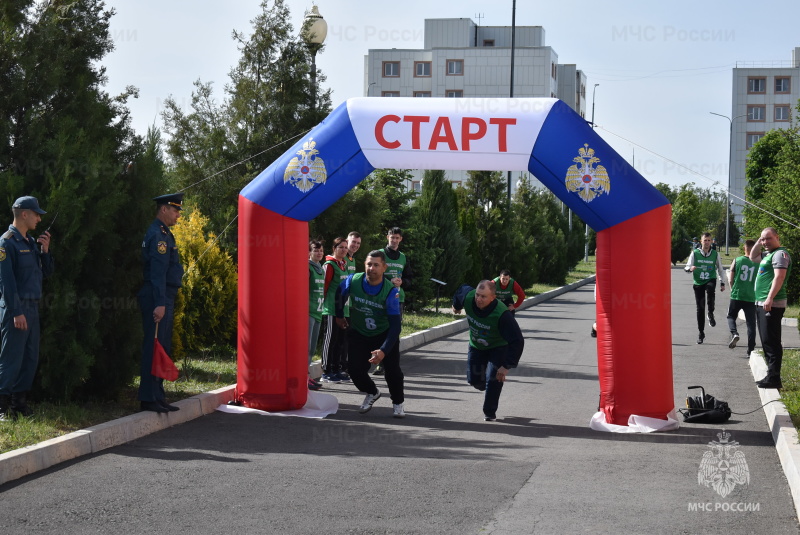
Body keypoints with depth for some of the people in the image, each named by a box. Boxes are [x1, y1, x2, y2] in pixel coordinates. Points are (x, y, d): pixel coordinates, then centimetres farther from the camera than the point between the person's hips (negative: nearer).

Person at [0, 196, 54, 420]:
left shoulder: (32, 242, 15)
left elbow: (46, 272, 18)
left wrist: (45, 250, 2)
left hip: (33, 308, 8)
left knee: (31, 358, 11)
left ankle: (20, 402, 20)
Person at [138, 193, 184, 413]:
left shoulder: (163, 233, 19)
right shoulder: (158, 235, -14)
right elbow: (157, 272, -21)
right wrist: (160, 303, -25)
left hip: (164, 297, 11)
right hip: (158, 298, -11)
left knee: (162, 348, 13)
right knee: (154, 347, -8)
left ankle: (158, 397, 20)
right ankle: (149, 399, -5)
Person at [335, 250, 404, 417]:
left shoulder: (391, 292, -26)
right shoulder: (353, 281, -19)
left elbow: (395, 325, -27)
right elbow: (339, 293, 7)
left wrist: (384, 351, -36)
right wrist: (339, 315, 17)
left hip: (384, 334, -2)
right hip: (358, 334, 2)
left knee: (392, 370, -14)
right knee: (356, 370, -8)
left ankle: (398, 403, 14)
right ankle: (372, 393, 26)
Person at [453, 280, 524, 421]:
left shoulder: (502, 314, -41)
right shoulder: (467, 298, -27)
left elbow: (517, 341, -36)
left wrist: (507, 366, -36)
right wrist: (456, 305, 24)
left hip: (498, 348, -4)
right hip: (476, 346, 5)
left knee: (493, 379, -17)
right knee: (473, 379, 4)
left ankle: (490, 412, 5)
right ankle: (489, 389, 40)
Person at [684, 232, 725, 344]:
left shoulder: (715, 254, 5)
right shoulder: (695, 253, 2)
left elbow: (720, 269, 15)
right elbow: (687, 267, 3)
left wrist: (722, 283, 11)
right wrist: (690, 268, -21)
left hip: (710, 280, -1)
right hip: (698, 283, 1)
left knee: (710, 288, -38)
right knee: (700, 308, 2)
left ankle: (710, 314, -19)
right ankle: (701, 332, 12)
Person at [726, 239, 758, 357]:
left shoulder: (737, 260, -3)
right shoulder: (758, 263, -2)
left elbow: (730, 279, -1)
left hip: (737, 296, 0)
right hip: (751, 298, 0)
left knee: (731, 316, 19)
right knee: (751, 324, 6)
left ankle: (734, 333, -10)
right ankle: (750, 350, 5)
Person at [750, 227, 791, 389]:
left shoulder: (780, 254, -10)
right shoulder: (768, 254, 19)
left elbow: (779, 276, -21)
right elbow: (752, 257, 36)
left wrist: (770, 298, -30)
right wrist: (758, 243, 19)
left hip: (772, 305, -11)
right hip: (761, 303, 11)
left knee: (771, 342, -12)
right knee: (767, 342, 13)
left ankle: (774, 379, -12)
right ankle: (771, 376, 19)